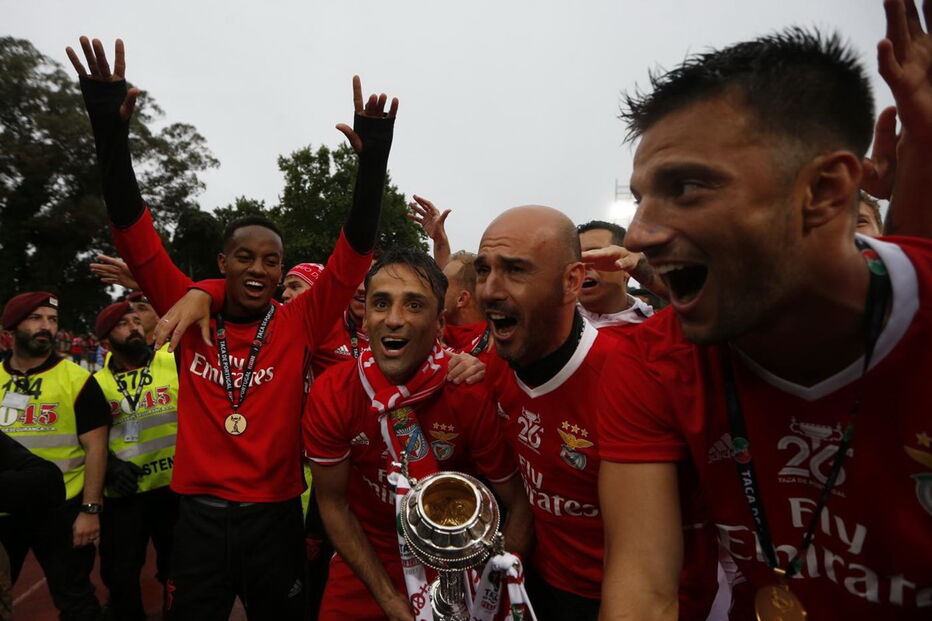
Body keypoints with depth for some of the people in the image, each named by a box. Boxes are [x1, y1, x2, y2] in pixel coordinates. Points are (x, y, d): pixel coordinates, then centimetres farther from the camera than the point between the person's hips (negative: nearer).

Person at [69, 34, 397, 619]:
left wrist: (373, 159, -23)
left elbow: (356, 251, -13)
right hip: (199, 517, 1)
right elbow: (136, 236, -6)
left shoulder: (299, 324, -7)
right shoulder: (191, 317, -3)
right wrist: (111, 131, -15)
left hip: (275, 517, 0)